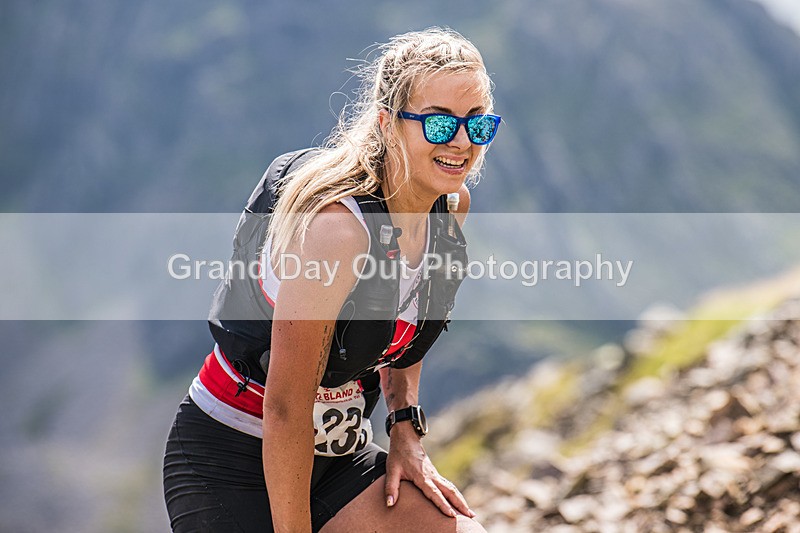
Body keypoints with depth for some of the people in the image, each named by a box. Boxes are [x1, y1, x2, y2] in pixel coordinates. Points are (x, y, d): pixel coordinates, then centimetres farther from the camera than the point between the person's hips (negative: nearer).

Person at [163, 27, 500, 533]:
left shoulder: (452, 206, -4)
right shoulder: (335, 225, -28)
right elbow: (286, 409, -25)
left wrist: (406, 432, 4)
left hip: (336, 451, 7)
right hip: (231, 462, -7)